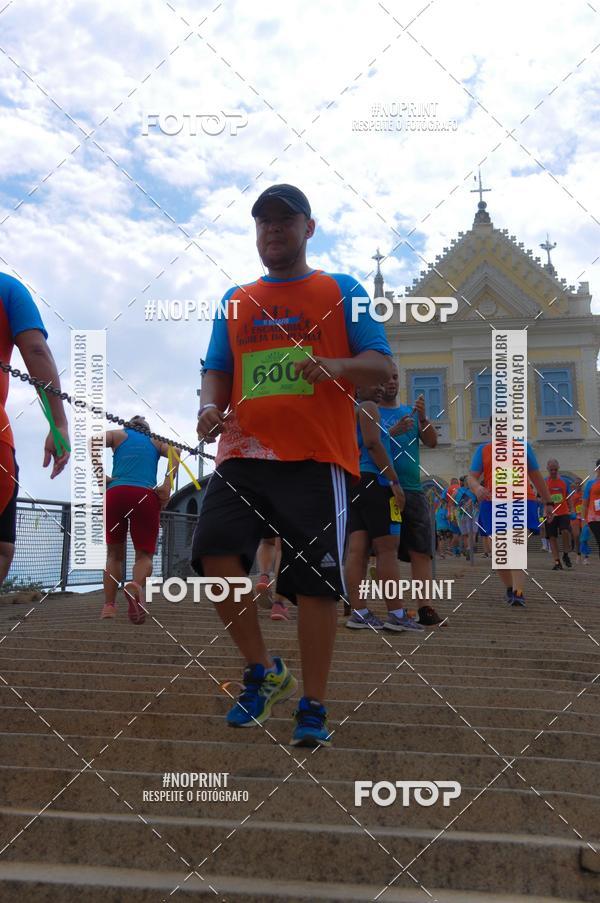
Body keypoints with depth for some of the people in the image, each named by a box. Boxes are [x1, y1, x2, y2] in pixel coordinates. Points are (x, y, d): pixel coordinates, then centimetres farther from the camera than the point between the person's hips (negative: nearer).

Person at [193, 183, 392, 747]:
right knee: (214, 553, -15)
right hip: (243, 454, 3)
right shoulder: (235, 301, 20)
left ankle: (313, 707, 12)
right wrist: (210, 407, -3)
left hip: (317, 458, -3)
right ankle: (263, 671, 8)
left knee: (315, 582, -4)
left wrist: (337, 365, -18)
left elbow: (381, 365, 3)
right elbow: (217, 372, 20)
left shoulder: (341, 292, 10)